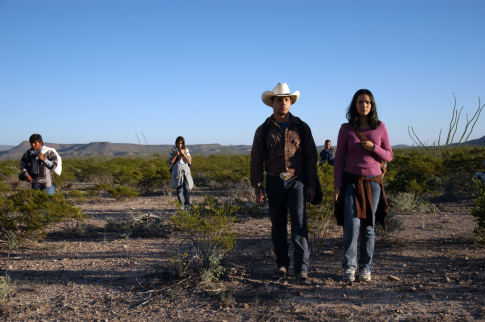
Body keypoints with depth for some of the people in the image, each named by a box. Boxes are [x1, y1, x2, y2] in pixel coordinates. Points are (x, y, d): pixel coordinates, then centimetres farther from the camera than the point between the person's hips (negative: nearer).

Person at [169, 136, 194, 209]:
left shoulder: (186, 150, 6)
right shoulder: (173, 151, 3)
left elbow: (189, 162, 0)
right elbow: (170, 162, -2)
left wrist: (184, 154, -12)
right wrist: (176, 155, -13)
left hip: (185, 171, 1)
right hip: (177, 171, -1)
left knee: (186, 188, -11)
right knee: (179, 188, -8)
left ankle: (187, 205, 4)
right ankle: (182, 205, 1)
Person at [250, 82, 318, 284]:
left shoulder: (301, 127, 5)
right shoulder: (263, 130, 4)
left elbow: (311, 156, 6)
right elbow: (256, 160, 3)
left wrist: (311, 184, -1)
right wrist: (257, 189, -3)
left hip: (297, 180, -1)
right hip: (274, 182, 1)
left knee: (299, 222, -11)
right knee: (278, 225, 8)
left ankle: (301, 270, -9)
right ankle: (282, 265, 21)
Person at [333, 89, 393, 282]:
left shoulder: (380, 127, 5)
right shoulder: (346, 129, 1)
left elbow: (388, 156, 7)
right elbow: (339, 159, 2)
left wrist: (373, 147, -13)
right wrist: (337, 186, -5)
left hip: (373, 182, 2)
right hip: (351, 182, -1)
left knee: (368, 226, 4)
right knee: (352, 225, -12)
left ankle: (365, 269, 16)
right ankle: (349, 267, 3)